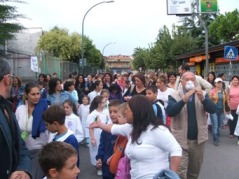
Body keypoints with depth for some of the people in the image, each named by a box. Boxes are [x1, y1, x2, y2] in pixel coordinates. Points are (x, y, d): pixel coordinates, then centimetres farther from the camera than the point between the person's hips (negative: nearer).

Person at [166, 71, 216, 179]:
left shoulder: (203, 94, 3)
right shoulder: (174, 96, -6)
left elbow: (213, 110, -10)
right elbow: (169, 112, -23)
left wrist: (203, 99, -29)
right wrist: (184, 99, -35)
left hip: (198, 139, 4)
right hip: (181, 140, -3)